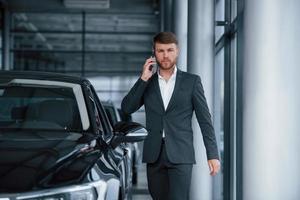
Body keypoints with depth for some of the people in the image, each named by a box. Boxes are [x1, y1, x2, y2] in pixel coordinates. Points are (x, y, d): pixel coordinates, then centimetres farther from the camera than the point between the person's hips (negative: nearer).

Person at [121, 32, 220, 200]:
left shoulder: (192, 81, 4)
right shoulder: (147, 83, 12)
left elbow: (205, 120, 3)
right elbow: (126, 108, -1)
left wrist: (213, 155, -4)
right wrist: (144, 79, -8)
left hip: (180, 156, -3)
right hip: (154, 156, 3)